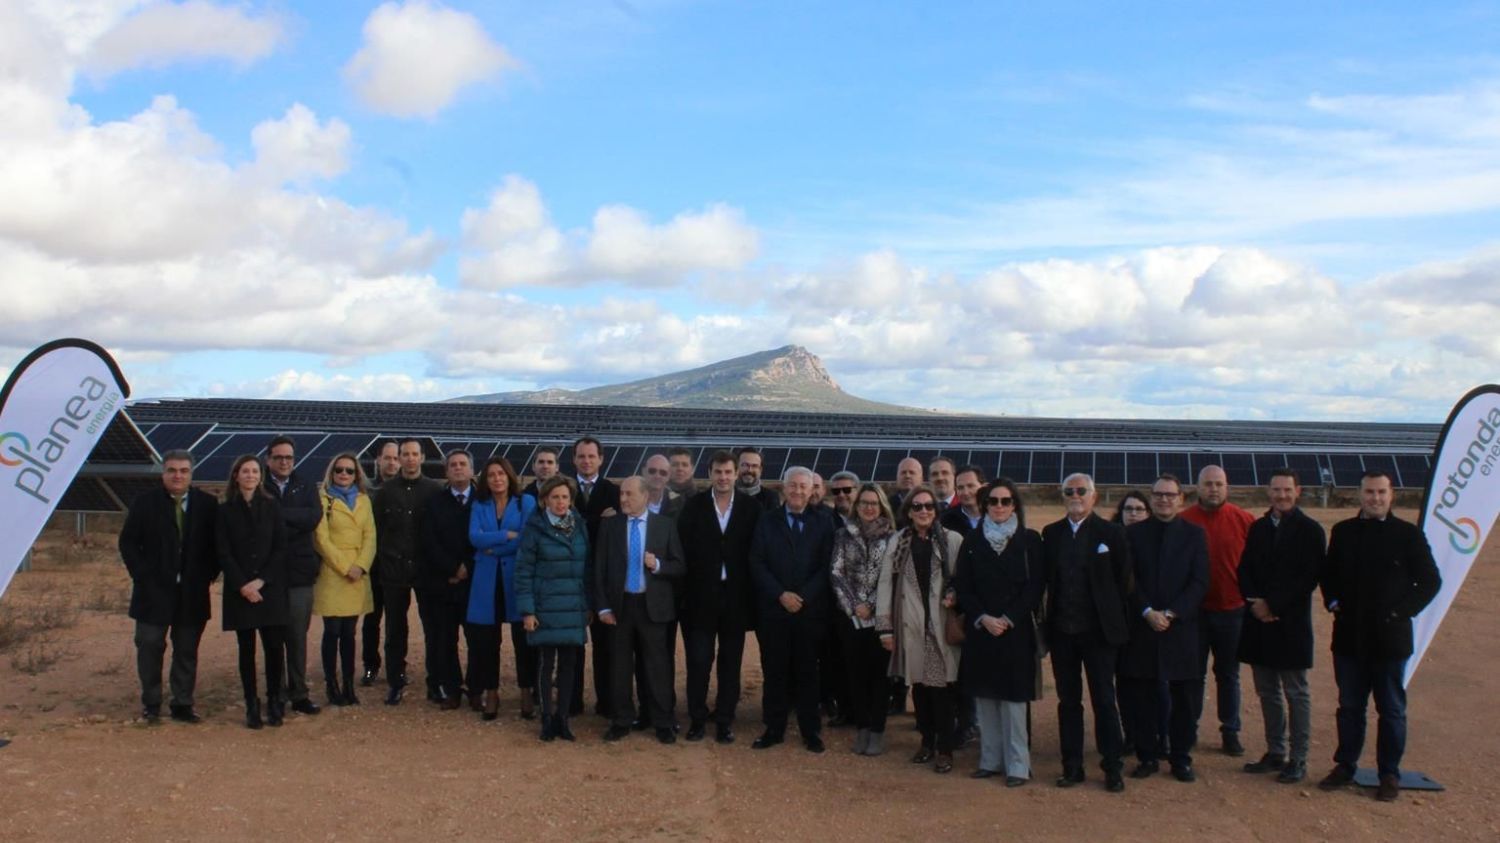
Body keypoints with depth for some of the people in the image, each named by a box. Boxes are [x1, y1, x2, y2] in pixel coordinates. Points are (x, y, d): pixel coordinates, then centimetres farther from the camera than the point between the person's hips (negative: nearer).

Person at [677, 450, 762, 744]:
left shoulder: (751, 506, 0)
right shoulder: (694, 505, -1)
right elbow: (684, 548, -3)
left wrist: (752, 590, -6)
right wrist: (687, 588, -8)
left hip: (736, 595, 1)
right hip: (702, 594, 0)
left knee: (731, 661, 8)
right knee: (698, 659, 4)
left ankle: (725, 720, 18)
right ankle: (697, 717, 17)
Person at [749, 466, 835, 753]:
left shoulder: (823, 520, 4)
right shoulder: (767, 520, 6)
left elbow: (827, 565, -1)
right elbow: (757, 563, 0)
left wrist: (803, 597, -10)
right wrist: (780, 595, -11)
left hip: (811, 609, 0)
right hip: (773, 609, 1)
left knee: (807, 672, 6)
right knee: (774, 671, 5)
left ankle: (811, 731, 15)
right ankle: (774, 729, 14)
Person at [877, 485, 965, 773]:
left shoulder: (953, 540, -2)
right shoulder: (898, 542, 5)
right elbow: (885, 584, 4)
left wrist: (955, 597, -16)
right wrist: (885, 628, 1)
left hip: (942, 625, -2)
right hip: (911, 626, 2)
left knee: (942, 685, -3)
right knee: (919, 684, 10)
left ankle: (944, 749, 9)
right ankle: (927, 742, 24)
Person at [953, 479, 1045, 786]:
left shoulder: (1030, 540, 1)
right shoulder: (972, 541, 6)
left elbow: (1035, 586, -4)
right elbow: (961, 586, 3)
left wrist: (1008, 619, -12)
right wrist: (983, 618, -10)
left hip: (1016, 631, -3)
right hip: (980, 630, 3)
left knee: (1013, 697, -2)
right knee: (984, 697, 6)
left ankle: (1017, 765, 4)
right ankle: (990, 760, 15)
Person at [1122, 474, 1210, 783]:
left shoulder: (1194, 534, 4)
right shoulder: (1134, 534, 5)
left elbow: (1200, 582, -3)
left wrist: (1171, 613, -12)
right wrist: (1148, 612, -13)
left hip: (1182, 627, 0)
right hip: (1142, 628, 0)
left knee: (1185, 699, 4)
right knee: (1144, 699, 4)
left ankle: (1181, 757, 16)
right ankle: (1147, 756, 15)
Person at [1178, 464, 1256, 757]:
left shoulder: (1244, 521, -2)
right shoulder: (1183, 521, -5)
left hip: (1232, 611, 1)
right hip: (1195, 611, -1)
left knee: (1229, 675, 11)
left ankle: (1230, 732, 21)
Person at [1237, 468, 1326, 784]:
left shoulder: (1310, 530, -5)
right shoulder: (1257, 528, 11)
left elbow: (1309, 578, -11)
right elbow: (1245, 570, 10)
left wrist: (1273, 605, -14)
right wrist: (1254, 602, -8)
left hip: (1291, 624, -5)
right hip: (1259, 622, 5)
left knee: (1296, 694, 2)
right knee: (1267, 692, 12)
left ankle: (1298, 760, 9)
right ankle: (1275, 753, 22)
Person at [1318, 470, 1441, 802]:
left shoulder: (1408, 534, -4)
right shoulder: (1342, 531, 5)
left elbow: (1430, 581, -2)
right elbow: (1328, 573, 15)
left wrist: (1402, 611, -10)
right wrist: (1332, 601, 0)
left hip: (1390, 637, -3)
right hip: (1349, 637, 3)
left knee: (1391, 710, 7)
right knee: (1349, 707, 12)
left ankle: (1390, 775, 17)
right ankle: (1345, 766, 23)